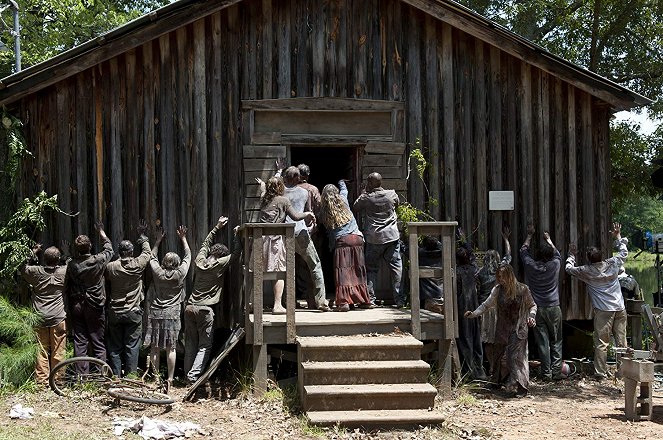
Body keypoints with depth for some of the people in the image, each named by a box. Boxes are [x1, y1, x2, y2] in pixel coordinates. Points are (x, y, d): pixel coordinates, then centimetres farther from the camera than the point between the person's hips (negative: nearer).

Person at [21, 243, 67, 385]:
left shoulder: (36, 271, -3)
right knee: (58, 351, 5)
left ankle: (41, 380, 5)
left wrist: (33, 253, 19)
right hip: (59, 318, -1)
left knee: (41, 351, 4)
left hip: (40, 318, 1)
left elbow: (23, 269, 18)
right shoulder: (64, 272, -5)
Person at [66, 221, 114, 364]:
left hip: (77, 307, 2)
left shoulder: (71, 264, -4)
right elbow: (109, 249, 10)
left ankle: (81, 374, 7)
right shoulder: (98, 261, -11)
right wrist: (101, 232, 24)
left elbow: (67, 286, 5)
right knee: (98, 342, 3)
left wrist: (70, 306, 17)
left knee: (80, 341, 6)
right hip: (95, 306, -2)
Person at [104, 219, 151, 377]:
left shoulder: (111, 267, -10)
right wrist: (142, 236, 22)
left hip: (115, 312, 1)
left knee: (114, 347, 9)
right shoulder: (138, 265, -10)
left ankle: (115, 376, 11)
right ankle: (131, 375, 6)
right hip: (134, 313, -1)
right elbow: (147, 252, 9)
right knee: (132, 346, 5)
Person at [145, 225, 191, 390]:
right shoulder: (180, 274, -8)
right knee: (171, 348, 1)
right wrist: (183, 238, 18)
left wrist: (159, 240, 24)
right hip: (172, 314, -1)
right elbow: (188, 256, 8)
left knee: (155, 348, 6)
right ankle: (170, 379, 1)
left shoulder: (158, 272, -6)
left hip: (155, 313, 1)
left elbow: (152, 256, 14)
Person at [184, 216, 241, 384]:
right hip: (205, 310, -5)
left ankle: (188, 374, 11)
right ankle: (193, 376, -12)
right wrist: (236, 235, 14)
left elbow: (206, 243, 24)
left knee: (190, 344, 11)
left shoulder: (199, 261, 7)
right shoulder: (219, 265, -7)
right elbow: (236, 253, 2)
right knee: (205, 346, -1)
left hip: (190, 307, 5)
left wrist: (217, 227, 32)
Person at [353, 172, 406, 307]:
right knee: (396, 266, 5)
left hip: (373, 238, -1)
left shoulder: (365, 198, -7)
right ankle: (400, 300, 3)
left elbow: (355, 208, 10)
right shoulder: (392, 194, 0)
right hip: (392, 236, 1)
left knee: (371, 268, 8)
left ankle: (370, 299, 4)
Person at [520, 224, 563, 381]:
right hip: (553, 308, 0)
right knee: (556, 341, 8)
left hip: (537, 309, 0)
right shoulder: (555, 265, -6)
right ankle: (556, 371, 4)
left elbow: (523, 250, 14)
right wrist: (548, 239, 33)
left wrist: (529, 235, 27)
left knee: (542, 342, 2)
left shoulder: (531, 266, -7)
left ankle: (546, 373, 4)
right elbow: (557, 253, 18)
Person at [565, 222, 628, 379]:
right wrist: (618, 237, 35)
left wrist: (572, 255, 29)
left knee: (601, 343, 0)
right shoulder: (612, 264, 3)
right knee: (621, 342, 7)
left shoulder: (587, 271, -4)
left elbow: (569, 268, 13)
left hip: (603, 311, -4)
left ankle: (600, 373, -1)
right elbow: (624, 252, 23)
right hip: (620, 309, 4)